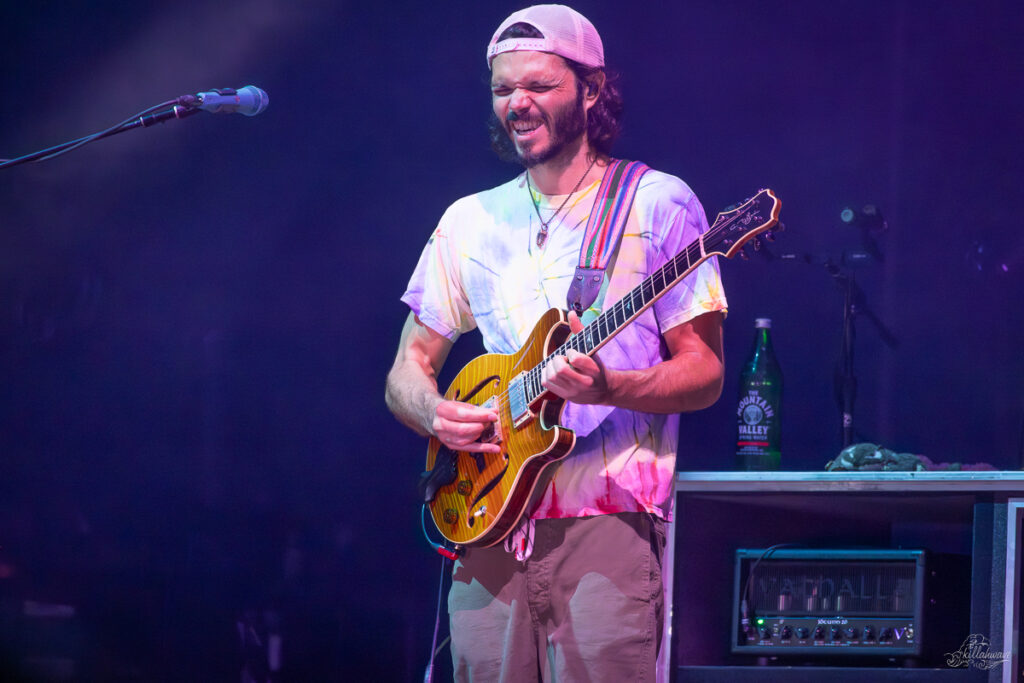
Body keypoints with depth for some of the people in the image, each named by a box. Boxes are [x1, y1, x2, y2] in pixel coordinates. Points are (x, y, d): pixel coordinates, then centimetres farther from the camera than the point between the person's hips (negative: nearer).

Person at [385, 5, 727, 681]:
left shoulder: (657, 204, 2)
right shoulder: (470, 221, 16)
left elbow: (705, 373, -2)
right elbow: (407, 371, 18)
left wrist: (609, 388, -20)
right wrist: (435, 413, -5)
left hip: (609, 519, -4)